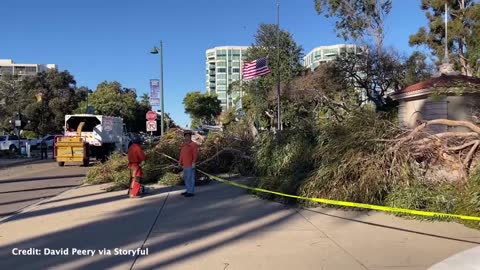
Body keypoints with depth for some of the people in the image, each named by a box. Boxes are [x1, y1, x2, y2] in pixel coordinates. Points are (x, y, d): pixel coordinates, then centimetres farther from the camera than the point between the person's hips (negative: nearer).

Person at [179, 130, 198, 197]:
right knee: (186, 178, 13)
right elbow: (181, 154, 15)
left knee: (191, 178, -5)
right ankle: (188, 190, 22)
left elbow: (195, 154, -14)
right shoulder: (184, 145, 13)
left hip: (190, 165, -8)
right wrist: (180, 162, 9)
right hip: (185, 165, 8)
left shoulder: (193, 144, -9)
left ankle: (191, 192, 0)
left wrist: (193, 163, -20)